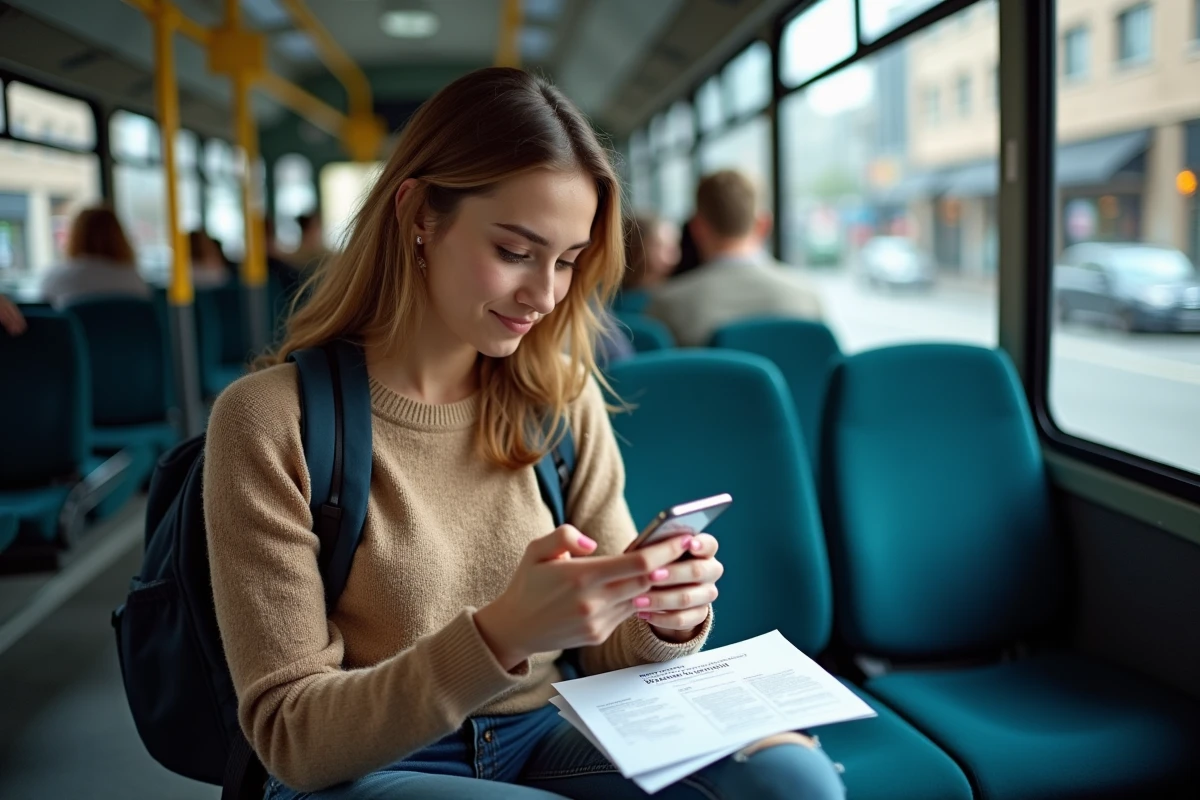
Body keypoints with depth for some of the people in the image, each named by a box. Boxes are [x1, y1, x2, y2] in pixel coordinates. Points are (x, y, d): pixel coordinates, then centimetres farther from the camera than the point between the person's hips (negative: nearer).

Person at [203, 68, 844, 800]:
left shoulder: (565, 399, -1)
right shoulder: (271, 418, -14)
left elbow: (608, 648, 5)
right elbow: (292, 737, -14)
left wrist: (670, 621, -19)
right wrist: (500, 636, -30)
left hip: (547, 738, 5)